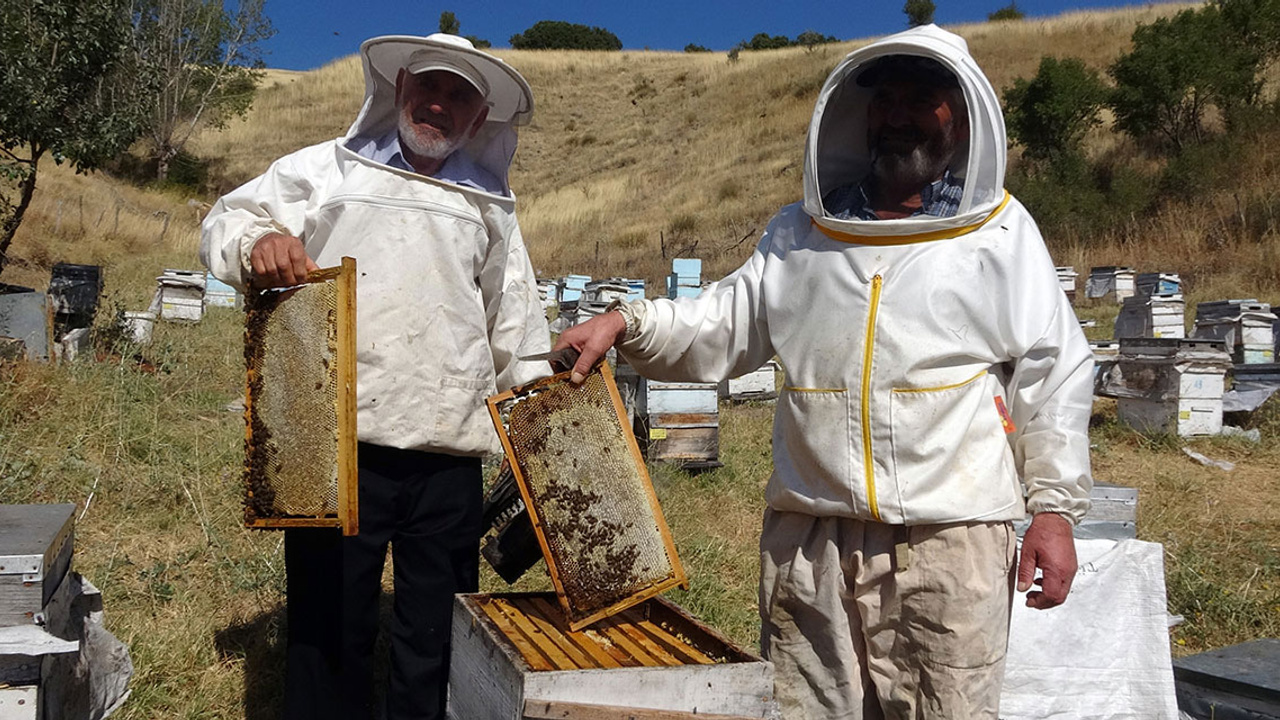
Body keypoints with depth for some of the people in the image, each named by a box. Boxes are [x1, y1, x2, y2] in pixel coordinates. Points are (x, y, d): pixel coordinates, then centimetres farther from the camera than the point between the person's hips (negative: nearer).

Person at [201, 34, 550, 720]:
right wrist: (257, 240, -17)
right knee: (329, 630, 8)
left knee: (434, 645, 11)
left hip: (449, 456, 3)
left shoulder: (490, 204, 17)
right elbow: (225, 220, 6)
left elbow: (516, 323, 18)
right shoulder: (328, 169, 8)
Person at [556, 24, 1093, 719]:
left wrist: (1054, 506, -3)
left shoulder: (1001, 233, 4)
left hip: (949, 539, -2)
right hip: (807, 537, 3)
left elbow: (1053, 375, 3)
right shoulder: (798, 233, 12)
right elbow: (721, 325, 12)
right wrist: (626, 322, -5)